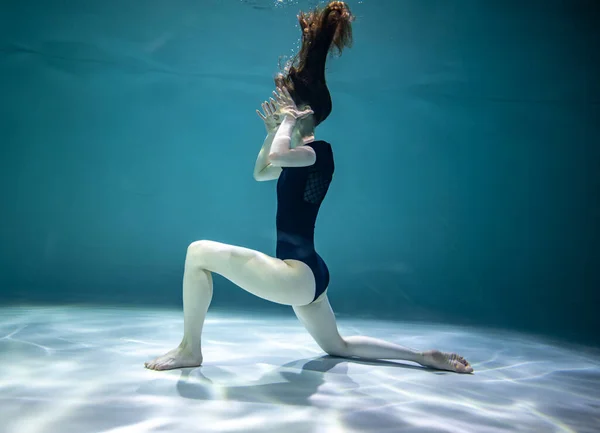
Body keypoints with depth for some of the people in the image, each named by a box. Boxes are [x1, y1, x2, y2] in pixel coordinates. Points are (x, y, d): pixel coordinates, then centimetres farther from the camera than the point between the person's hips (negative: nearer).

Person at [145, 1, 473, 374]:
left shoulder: (320, 150, -12)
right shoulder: (302, 153, 15)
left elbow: (275, 159, -32)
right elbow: (260, 173, 28)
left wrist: (287, 122, -13)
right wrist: (274, 130, 16)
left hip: (299, 273, -11)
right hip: (306, 272, 11)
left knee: (200, 252, -13)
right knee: (339, 346, 27)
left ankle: (190, 350, -1)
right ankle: (423, 356, 30)